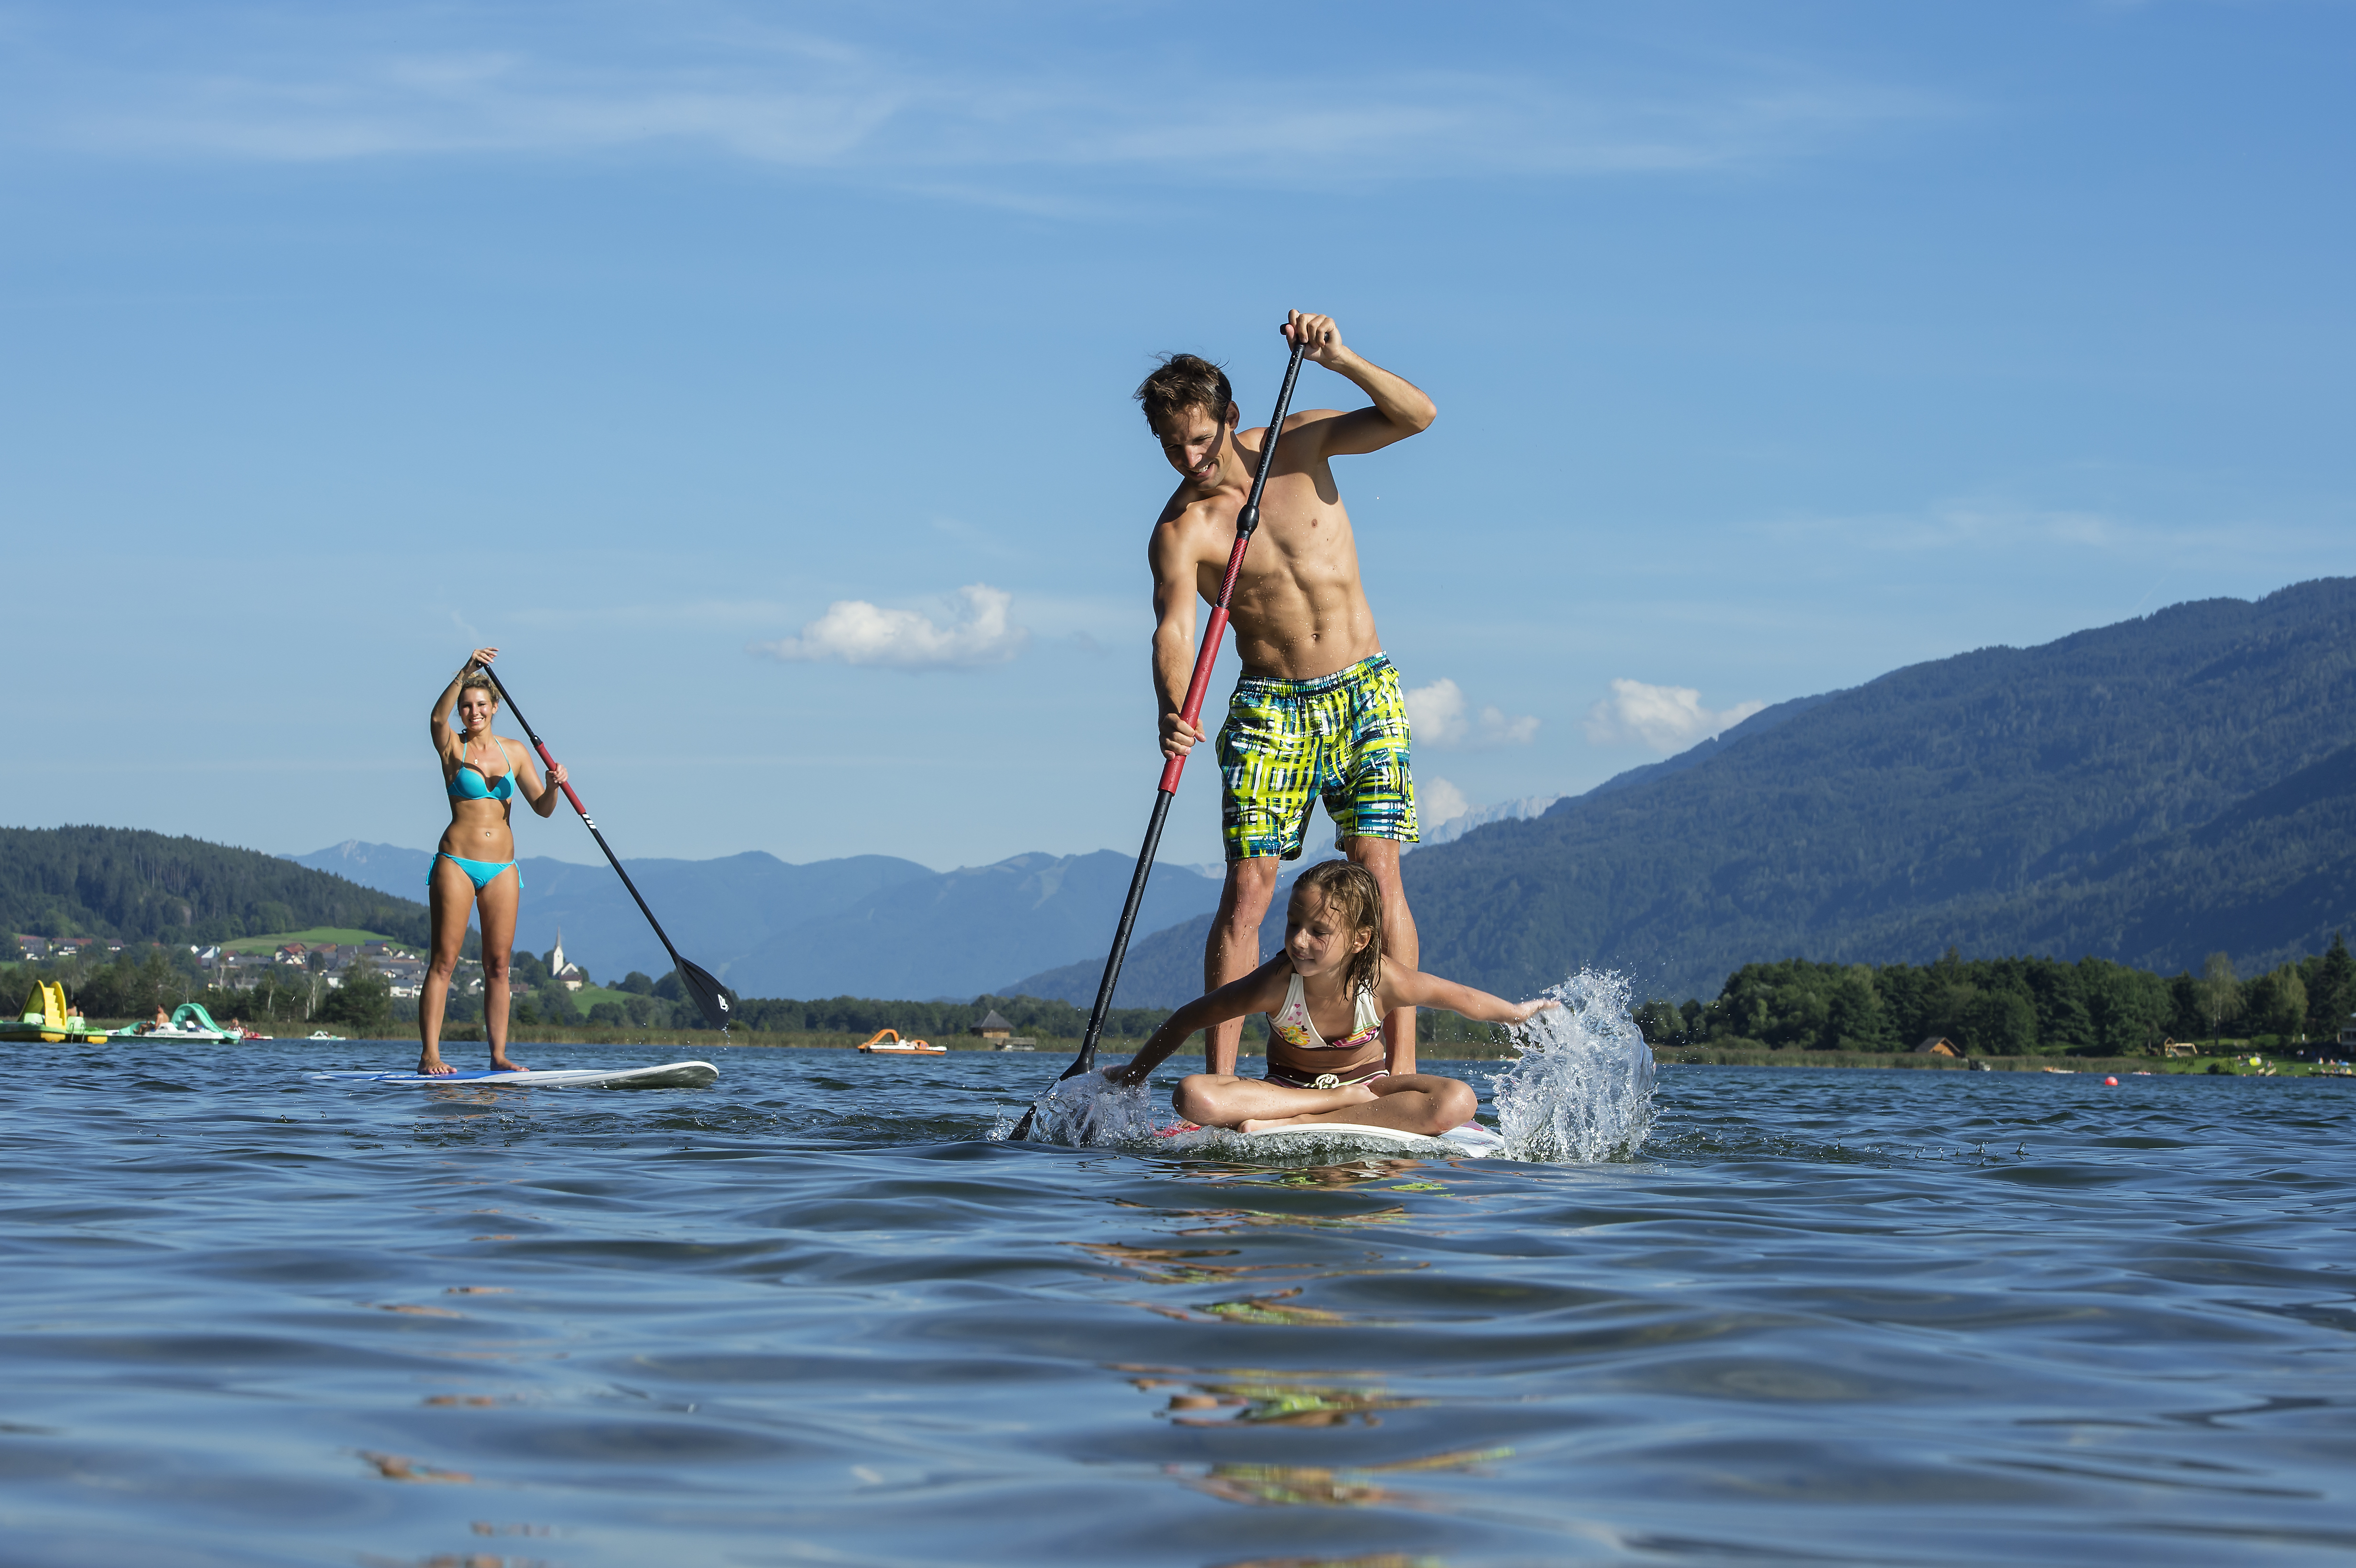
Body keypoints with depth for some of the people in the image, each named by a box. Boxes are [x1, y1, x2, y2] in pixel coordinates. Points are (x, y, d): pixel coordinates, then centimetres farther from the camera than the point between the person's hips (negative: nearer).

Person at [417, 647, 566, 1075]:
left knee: (498, 965, 3)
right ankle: (430, 1055, -10)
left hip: (502, 869, 4)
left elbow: (542, 808, 7)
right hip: (456, 862, -4)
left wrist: (553, 787, -15)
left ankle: (499, 1055, 6)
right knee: (444, 960, -7)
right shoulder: (452, 747, 1)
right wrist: (464, 673, -34)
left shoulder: (515, 752, 11)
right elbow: (438, 717, -22)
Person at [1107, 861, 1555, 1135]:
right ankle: (1348, 1103, -25)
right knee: (1194, 1098, -33)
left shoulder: (1384, 982, -23)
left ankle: (1293, 1125, -34)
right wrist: (1132, 1076, -5)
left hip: (1367, 1080, 1)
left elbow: (1456, 996, -3)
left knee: (1458, 1102, -32)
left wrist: (1519, 1014, 12)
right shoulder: (1276, 985, -26)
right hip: (1286, 1085, -1)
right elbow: (1188, 1019, -12)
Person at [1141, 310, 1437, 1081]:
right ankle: (1219, 1087, -8)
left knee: (1377, 872, -8)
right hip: (1271, 704, -1)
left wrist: (1339, 360, -25)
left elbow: (1416, 416, -10)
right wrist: (1174, 714, -43)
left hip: (1365, 691, 1)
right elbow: (1174, 633, -23)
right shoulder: (1181, 531, -10)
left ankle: (1402, 1071, -8)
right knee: (1247, 888, -9)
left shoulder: (1299, 443, -3)